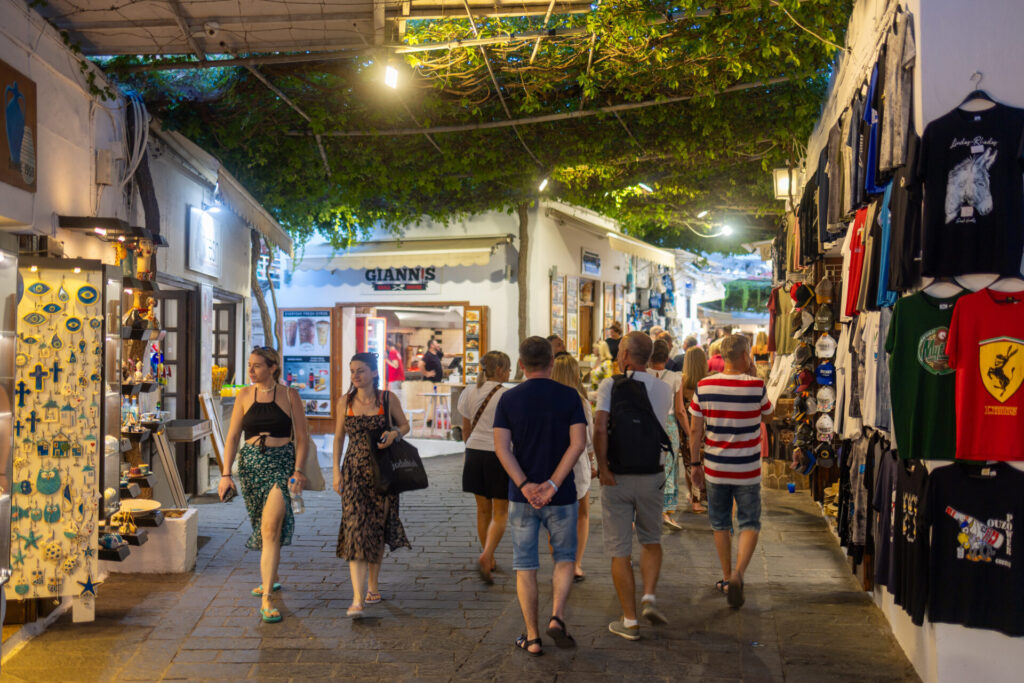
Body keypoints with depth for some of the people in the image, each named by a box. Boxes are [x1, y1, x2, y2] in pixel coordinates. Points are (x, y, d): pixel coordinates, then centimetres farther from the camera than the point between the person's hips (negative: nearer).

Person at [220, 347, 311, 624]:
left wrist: (298, 470, -9)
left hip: (282, 464, -4)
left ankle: (267, 598, -18)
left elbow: (302, 437, 2)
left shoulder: (289, 396, 1)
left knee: (271, 527, -17)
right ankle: (271, 578, 38)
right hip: (251, 464, 4)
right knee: (263, 526, 14)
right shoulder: (244, 396, 7)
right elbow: (232, 437, 7)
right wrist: (226, 474, -1)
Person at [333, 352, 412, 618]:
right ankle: (358, 599, -14)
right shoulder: (346, 401, 3)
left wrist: (394, 434, -12)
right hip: (354, 470, 0)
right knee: (355, 529, -10)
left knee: (378, 527, 10)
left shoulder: (388, 399, -2)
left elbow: (404, 425, 10)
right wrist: (336, 471, 3)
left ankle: (373, 584, 31)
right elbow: (338, 437, 8)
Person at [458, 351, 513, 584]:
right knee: (501, 513, 4)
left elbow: (466, 429, 12)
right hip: (499, 454, -5)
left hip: (475, 453, 5)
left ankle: (489, 559, 26)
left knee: (483, 509, 16)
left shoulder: (469, 393, 5)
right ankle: (486, 555, -14)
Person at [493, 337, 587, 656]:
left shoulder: (509, 399, -1)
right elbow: (578, 442, -13)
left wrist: (525, 485, -15)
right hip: (560, 497, 0)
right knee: (565, 558, 17)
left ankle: (532, 637, 12)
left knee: (525, 566, 9)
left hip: (522, 497, 1)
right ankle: (557, 617, -2)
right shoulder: (568, 396, -3)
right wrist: (553, 484, -15)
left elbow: (502, 447, -11)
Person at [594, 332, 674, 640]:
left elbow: (600, 428, -20)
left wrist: (602, 466, -13)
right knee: (651, 540, 22)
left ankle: (629, 621, 11)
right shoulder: (663, 389, 2)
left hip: (616, 477, -2)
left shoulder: (610, 385, -8)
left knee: (620, 551, 6)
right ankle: (648, 598, 4)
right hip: (651, 476, 3)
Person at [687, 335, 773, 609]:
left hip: (715, 469, 2)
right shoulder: (756, 386, -12)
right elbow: (767, 414, 9)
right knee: (749, 524, 7)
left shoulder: (704, 386, -6)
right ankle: (737, 574, -14)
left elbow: (695, 430, -1)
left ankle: (727, 578, 28)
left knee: (720, 525, 17)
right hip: (747, 471, -2)